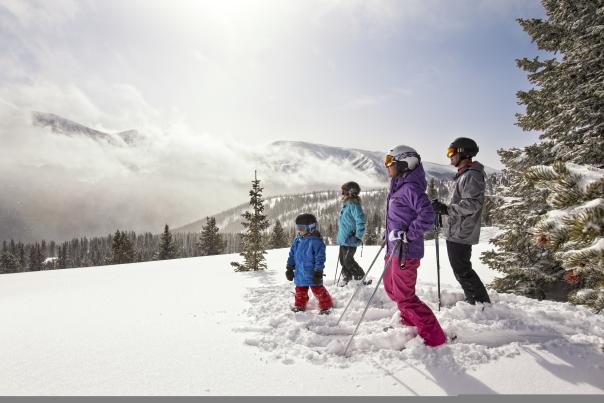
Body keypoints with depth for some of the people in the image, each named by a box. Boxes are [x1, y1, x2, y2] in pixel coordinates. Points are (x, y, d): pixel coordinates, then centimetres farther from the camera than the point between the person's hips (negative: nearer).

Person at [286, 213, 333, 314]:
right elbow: (292, 254, 13)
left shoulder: (316, 241, -16)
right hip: (300, 273, 7)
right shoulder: (297, 240, 5)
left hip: (312, 274, -6)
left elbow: (320, 258, -16)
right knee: (300, 290, 18)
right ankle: (300, 305, 37)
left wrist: (318, 272, -17)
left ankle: (326, 306, 19)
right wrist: (289, 268, 13)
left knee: (318, 289, 3)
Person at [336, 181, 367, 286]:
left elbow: (360, 220, -24)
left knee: (348, 261, -5)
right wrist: (339, 236, 25)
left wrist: (358, 236, -21)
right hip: (343, 239, 10)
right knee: (342, 259, 15)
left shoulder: (353, 204, -17)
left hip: (350, 239, -10)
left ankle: (361, 278, 11)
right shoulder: (346, 204, 14)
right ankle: (347, 277, 30)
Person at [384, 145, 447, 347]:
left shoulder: (410, 187, -18)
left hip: (406, 251, -10)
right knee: (391, 288, 24)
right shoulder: (398, 187, 11)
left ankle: (434, 336, 10)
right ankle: (410, 321, 44)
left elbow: (427, 216, -27)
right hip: (394, 249, 10)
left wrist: (407, 235, -24)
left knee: (404, 296, -3)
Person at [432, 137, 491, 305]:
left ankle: (482, 303, 7)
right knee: (461, 270, 18)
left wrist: (446, 208, -24)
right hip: (456, 232, 10)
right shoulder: (464, 175, 18)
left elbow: (473, 204, -25)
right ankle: (474, 300, 29)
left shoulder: (472, 175, -14)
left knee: (462, 271, -4)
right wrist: (443, 208, 9)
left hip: (461, 233, -10)